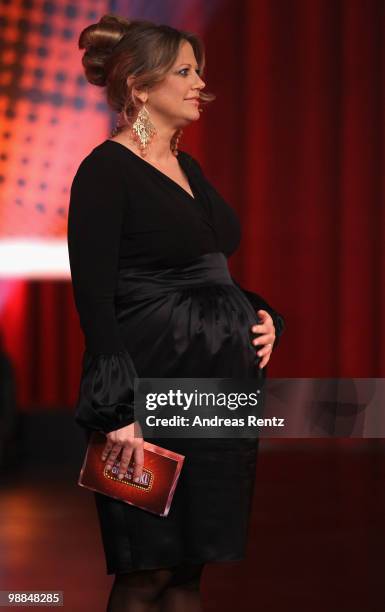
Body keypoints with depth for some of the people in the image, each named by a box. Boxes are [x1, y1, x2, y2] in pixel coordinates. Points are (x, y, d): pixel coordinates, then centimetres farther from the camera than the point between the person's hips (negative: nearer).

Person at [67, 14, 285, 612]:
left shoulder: (189, 168, 16)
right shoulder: (107, 169, -9)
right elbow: (94, 296, -16)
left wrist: (262, 315, 4)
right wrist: (119, 410, -22)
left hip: (217, 382, 8)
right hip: (155, 380, -8)